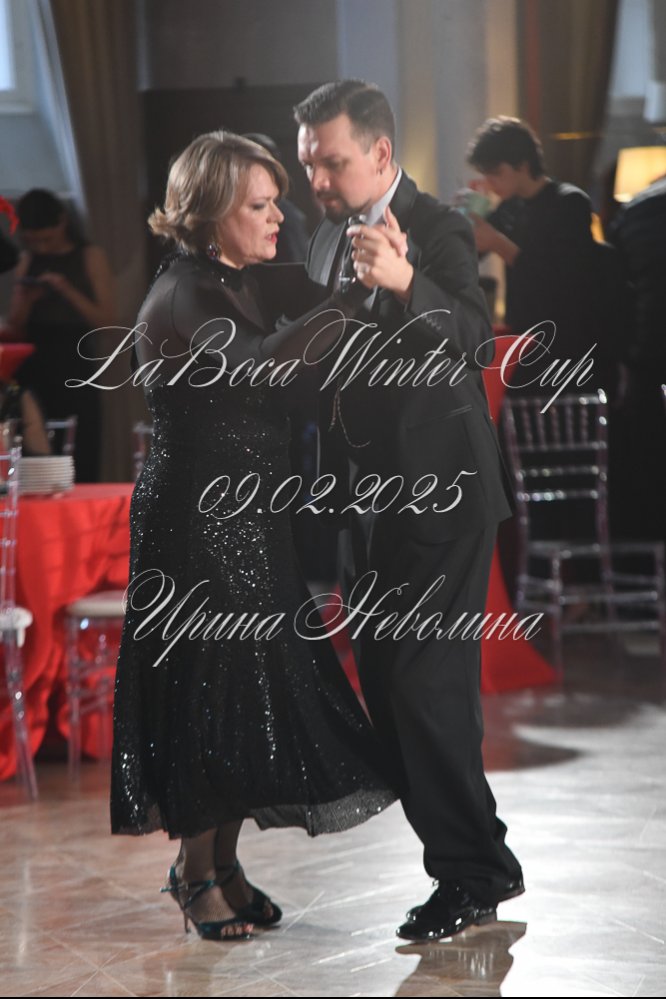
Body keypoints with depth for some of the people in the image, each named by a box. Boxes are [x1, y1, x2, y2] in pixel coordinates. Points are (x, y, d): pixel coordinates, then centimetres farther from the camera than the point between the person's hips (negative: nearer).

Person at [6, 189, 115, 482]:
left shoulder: (90, 257, 3)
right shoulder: (27, 261, 12)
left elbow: (105, 320, -4)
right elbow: (15, 331, 12)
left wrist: (67, 290, -15)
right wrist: (25, 301, -7)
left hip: (73, 373, -3)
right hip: (33, 372, 3)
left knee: (80, 467, -9)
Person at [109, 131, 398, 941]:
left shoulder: (248, 282, 10)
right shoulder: (181, 297, -17)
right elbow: (260, 360, -32)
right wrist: (360, 293, -31)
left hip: (250, 516, 8)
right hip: (195, 518, -8)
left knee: (252, 688, 12)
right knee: (209, 686, 1)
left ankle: (222, 860, 25)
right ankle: (195, 872, 18)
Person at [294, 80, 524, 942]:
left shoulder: (437, 232, -13)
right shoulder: (329, 238, 12)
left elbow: (475, 342, -29)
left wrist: (405, 281, -46)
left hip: (434, 498, -9)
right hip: (365, 499, 9)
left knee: (426, 683, -10)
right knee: (385, 683, 10)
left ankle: (470, 872, 1)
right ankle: (474, 861, 20)